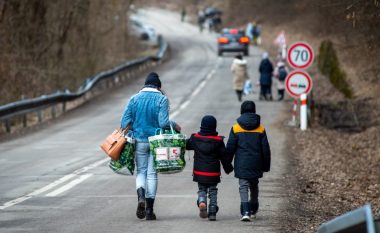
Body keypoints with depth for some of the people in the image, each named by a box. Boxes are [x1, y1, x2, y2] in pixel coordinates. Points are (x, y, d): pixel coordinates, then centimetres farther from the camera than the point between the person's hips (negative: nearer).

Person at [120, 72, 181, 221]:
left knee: (141, 171, 12)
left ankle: (141, 197, -17)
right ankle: (149, 210, 6)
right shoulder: (162, 99, -7)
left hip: (139, 140, 1)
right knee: (152, 173, 6)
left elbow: (125, 122, -2)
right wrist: (175, 126, 3)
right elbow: (163, 122, -16)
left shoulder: (134, 99, 0)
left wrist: (131, 130, 18)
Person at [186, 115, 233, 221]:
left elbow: (186, 145, 13)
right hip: (213, 173, -1)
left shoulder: (195, 138, -3)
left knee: (201, 189, 14)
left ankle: (202, 202, -17)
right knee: (213, 191, 10)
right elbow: (224, 156, 0)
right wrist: (228, 168, 13)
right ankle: (212, 212, 3)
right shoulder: (218, 141, -6)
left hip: (199, 172, 1)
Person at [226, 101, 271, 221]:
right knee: (254, 186, 19)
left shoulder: (236, 128, -4)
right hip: (256, 164, 2)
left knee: (243, 186, -4)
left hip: (241, 165, -2)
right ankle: (253, 210, 33)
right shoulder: (260, 129, 0)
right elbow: (265, 149, 2)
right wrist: (266, 165, 11)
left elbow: (230, 148, -3)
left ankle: (245, 212, -21)